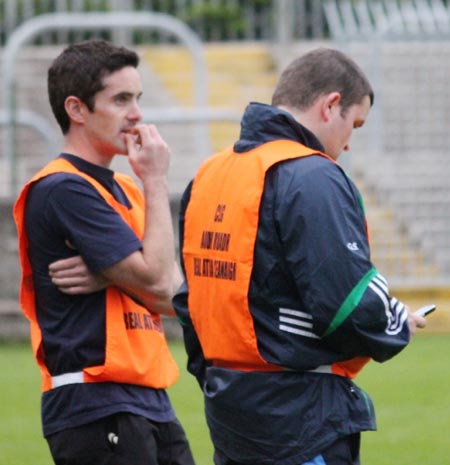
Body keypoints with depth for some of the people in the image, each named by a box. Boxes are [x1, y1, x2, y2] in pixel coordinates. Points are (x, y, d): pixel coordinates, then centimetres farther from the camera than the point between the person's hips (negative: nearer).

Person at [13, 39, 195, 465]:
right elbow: (156, 282, -15)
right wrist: (156, 183, -5)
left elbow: (170, 298, 9)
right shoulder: (65, 190, -11)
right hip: (97, 408, -9)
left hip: (150, 403, 9)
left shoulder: (125, 190, 18)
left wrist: (109, 277, -12)